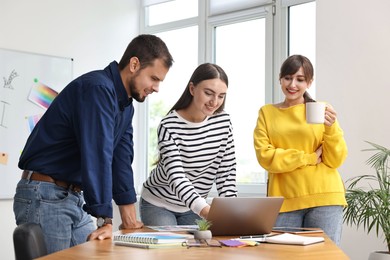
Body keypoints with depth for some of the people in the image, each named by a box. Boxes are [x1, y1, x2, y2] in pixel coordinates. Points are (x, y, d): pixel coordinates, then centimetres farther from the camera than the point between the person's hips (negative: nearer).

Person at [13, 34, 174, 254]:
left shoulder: (125, 105, 11)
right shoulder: (98, 89, -20)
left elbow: (121, 158, 13)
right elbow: (98, 156, -27)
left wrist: (129, 216, 10)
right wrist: (106, 221, -29)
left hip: (77, 198, 9)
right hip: (45, 197, -9)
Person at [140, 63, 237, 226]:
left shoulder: (223, 122, -8)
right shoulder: (169, 126, -24)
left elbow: (226, 172, -5)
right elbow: (176, 176, -34)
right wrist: (205, 210, -49)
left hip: (194, 209, 5)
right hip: (158, 205, -4)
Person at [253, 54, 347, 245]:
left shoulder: (321, 110, 7)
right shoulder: (267, 113, 9)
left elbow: (335, 160, 3)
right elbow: (265, 156, -2)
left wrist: (331, 128, -13)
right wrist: (309, 158, -6)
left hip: (324, 198, 0)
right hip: (284, 200, 0)